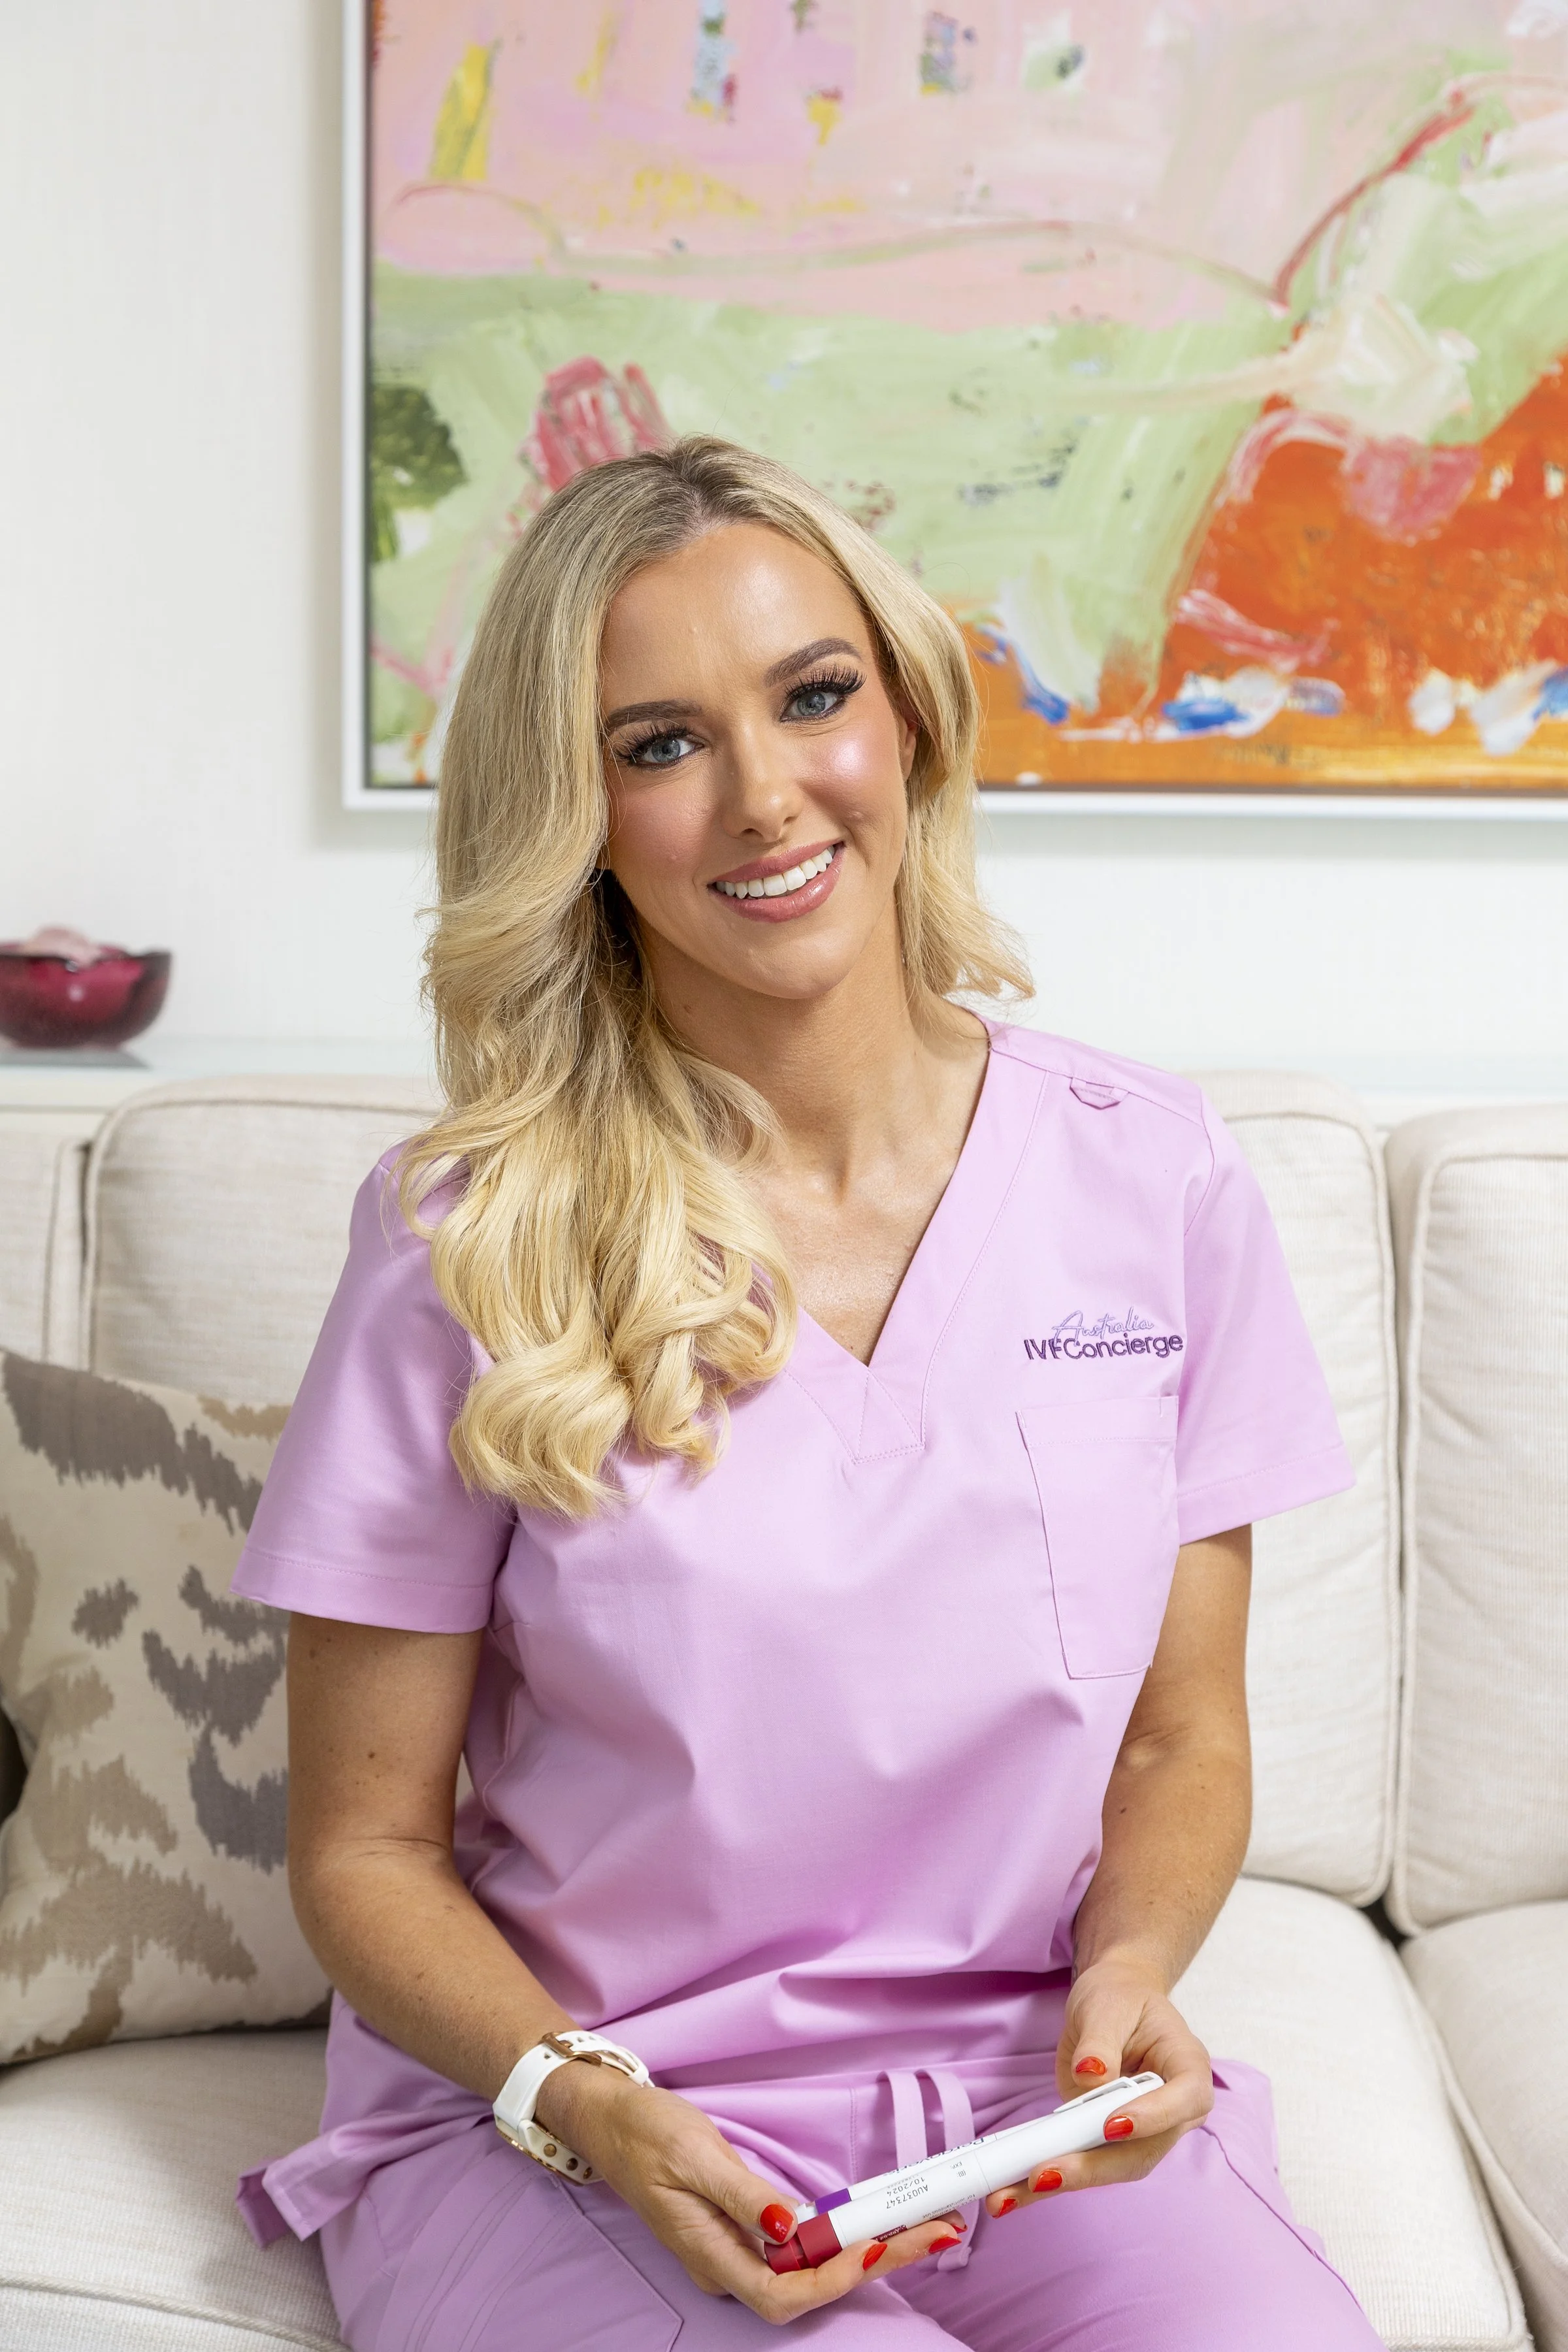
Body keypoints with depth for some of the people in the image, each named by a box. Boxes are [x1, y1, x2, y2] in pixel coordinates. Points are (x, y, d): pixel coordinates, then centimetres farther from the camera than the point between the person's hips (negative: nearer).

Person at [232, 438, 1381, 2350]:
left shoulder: (1153, 1182, -1)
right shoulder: (472, 1243, -8)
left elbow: (1184, 1740, 9)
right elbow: (365, 1852, -2)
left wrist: (1129, 1973, -10)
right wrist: (588, 2105, -18)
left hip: (1029, 2107, 3)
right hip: (565, 2134, -2)